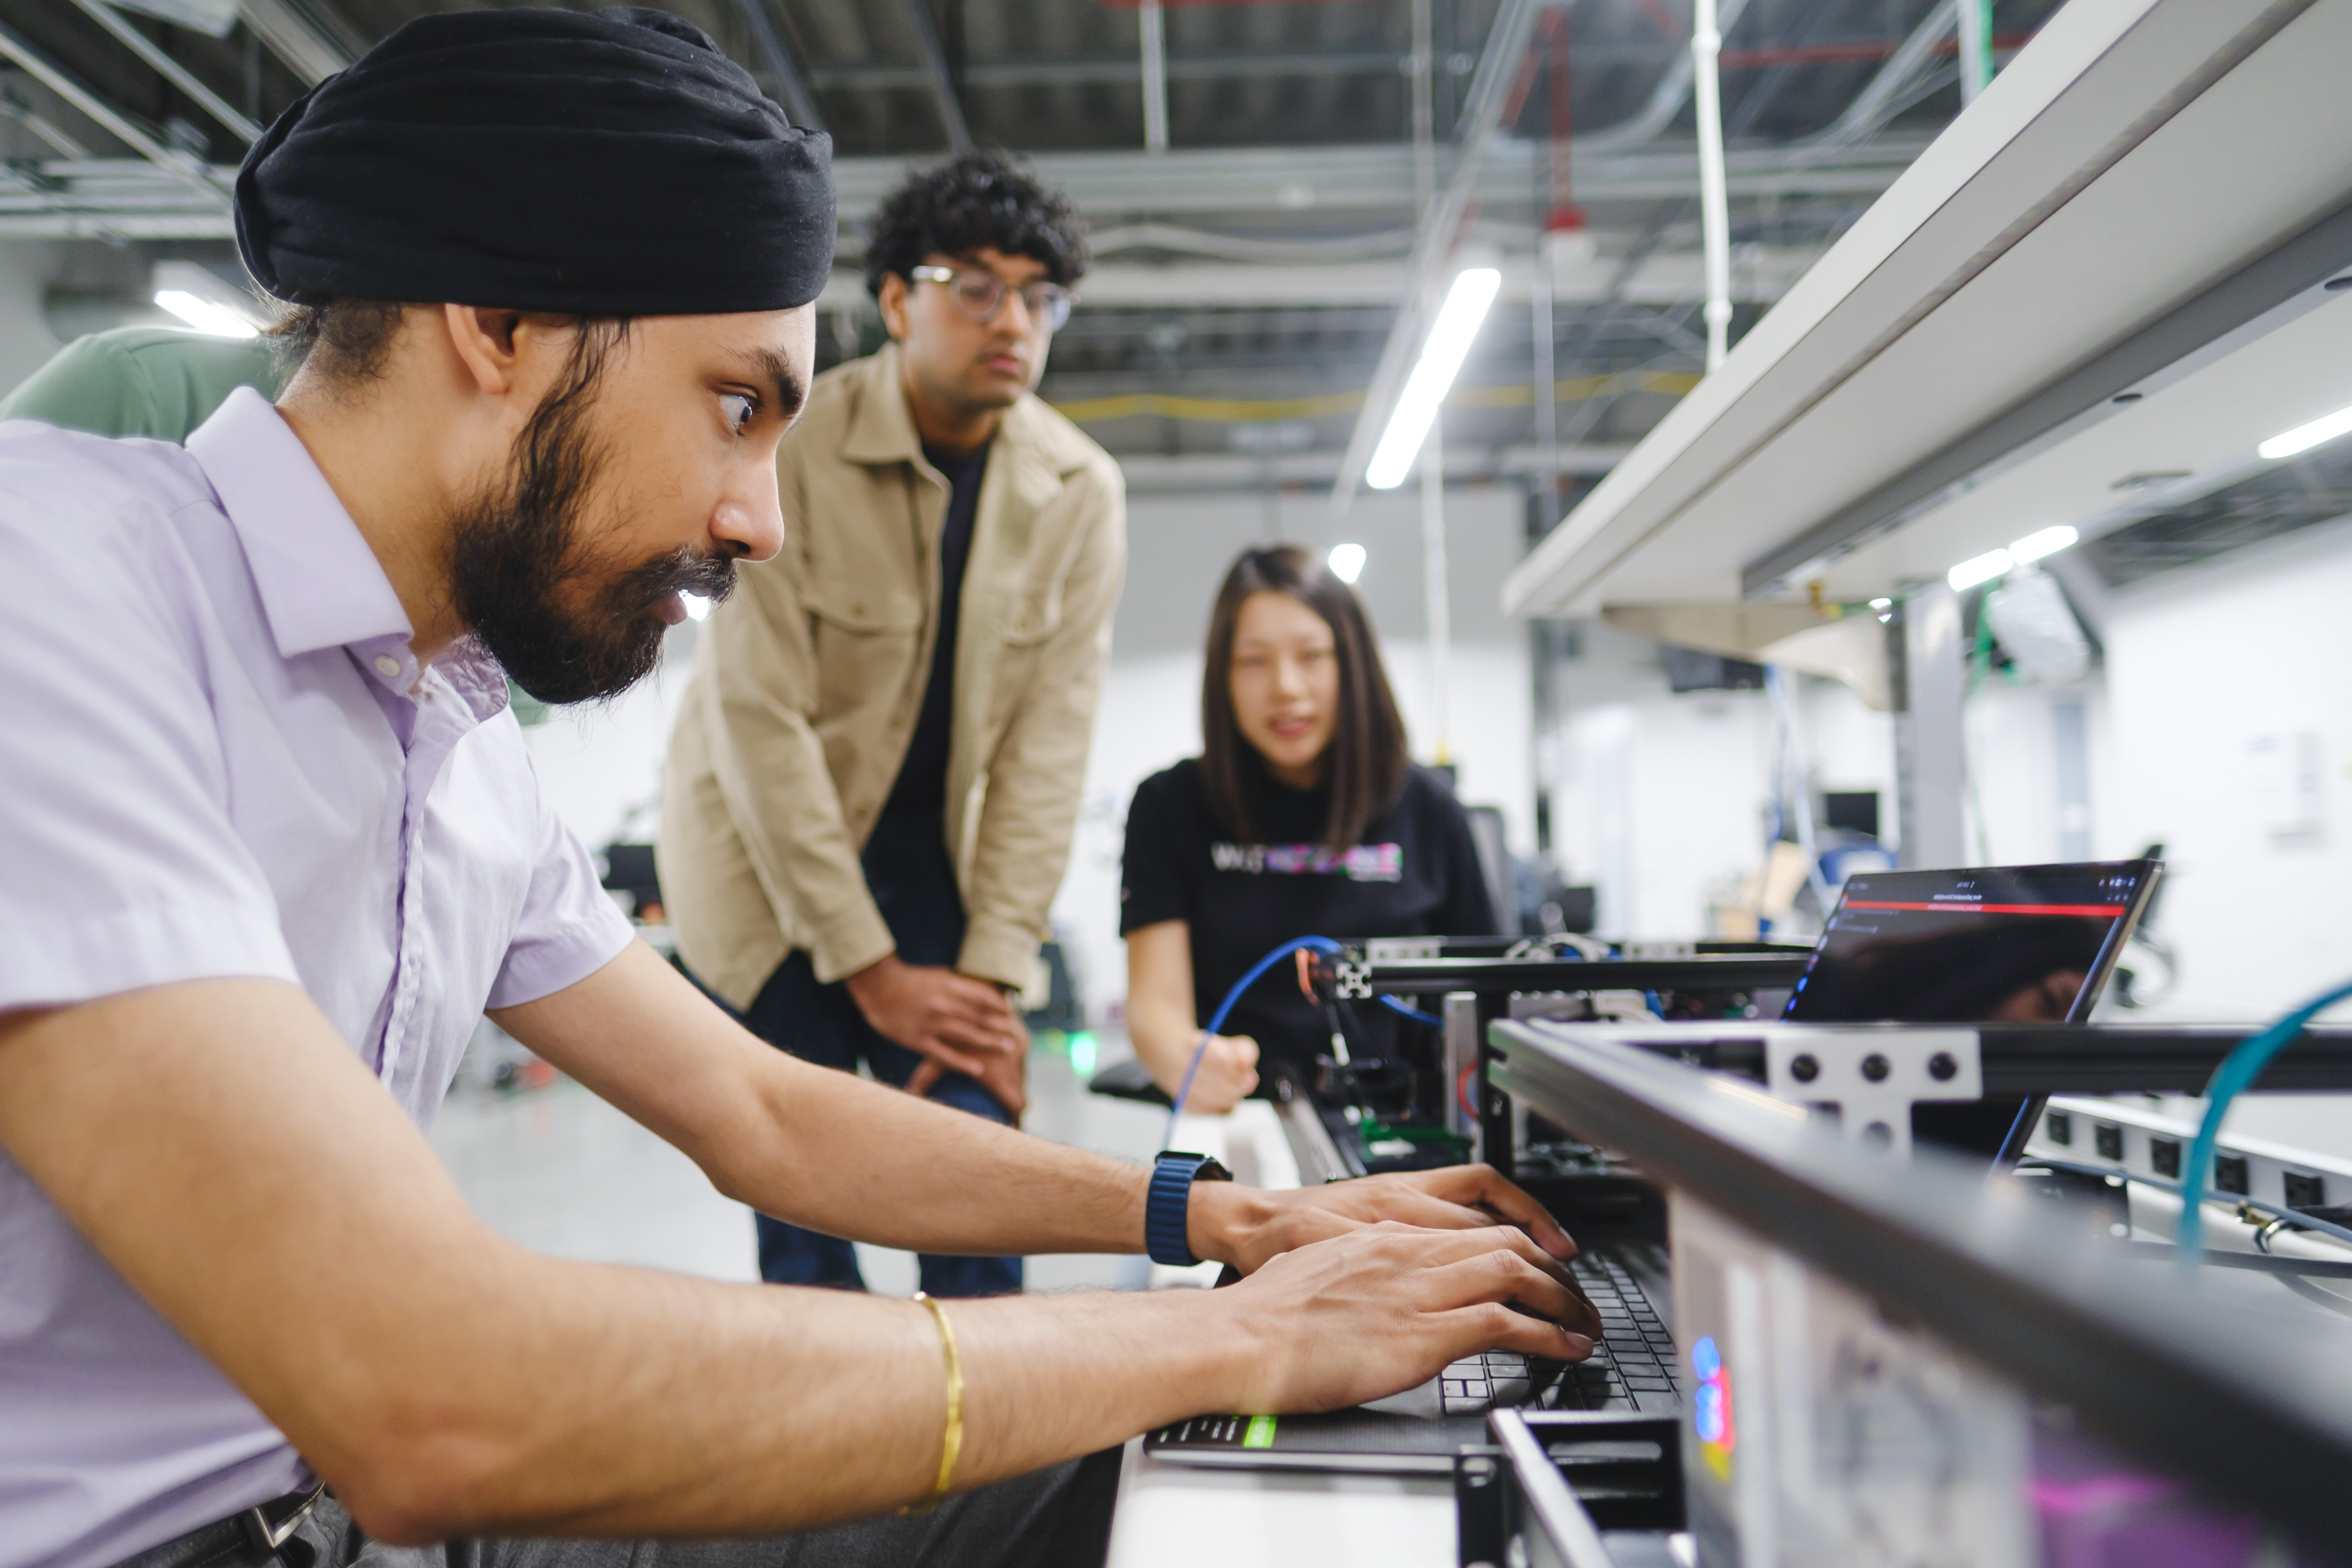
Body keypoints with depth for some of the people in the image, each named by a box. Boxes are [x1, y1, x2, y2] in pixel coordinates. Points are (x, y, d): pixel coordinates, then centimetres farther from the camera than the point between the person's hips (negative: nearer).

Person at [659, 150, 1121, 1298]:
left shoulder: (1079, 492, -6)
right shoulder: (788, 447, -16)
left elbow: (1047, 740, -7)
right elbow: (759, 719, -18)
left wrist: (993, 973, -12)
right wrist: (871, 971, -18)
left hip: (938, 853, 3)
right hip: (770, 851, -2)